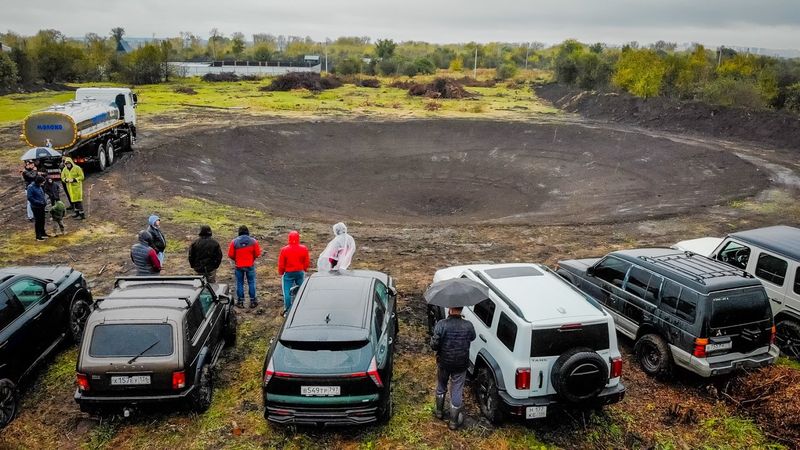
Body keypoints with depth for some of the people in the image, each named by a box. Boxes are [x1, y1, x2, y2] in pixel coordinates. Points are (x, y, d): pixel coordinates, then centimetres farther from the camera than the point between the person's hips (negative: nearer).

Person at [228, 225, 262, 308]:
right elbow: (257, 254, -4)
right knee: (251, 283, 10)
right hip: (250, 265, 0)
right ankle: (253, 301, 14)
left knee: (239, 283, 11)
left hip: (239, 266, 0)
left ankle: (240, 302, 15)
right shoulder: (253, 241, -7)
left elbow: (230, 255, -4)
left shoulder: (234, 242, -8)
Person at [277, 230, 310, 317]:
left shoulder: (284, 250, -15)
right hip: (300, 273, 3)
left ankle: (288, 311, 7)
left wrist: (281, 273, 10)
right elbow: (306, 263, 1)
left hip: (288, 273, -3)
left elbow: (281, 264, -7)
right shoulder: (304, 249, -8)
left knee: (287, 292, 5)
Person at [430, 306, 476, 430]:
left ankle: (439, 412, 44)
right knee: (457, 392, 14)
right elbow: (472, 338, 5)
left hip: (443, 363, 0)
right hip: (461, 364, 0)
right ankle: (454, 421, 24)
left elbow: (434, 345, -20)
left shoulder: (441, 325, -23)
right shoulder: (468, 326, -16)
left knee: (441, 387, 25)